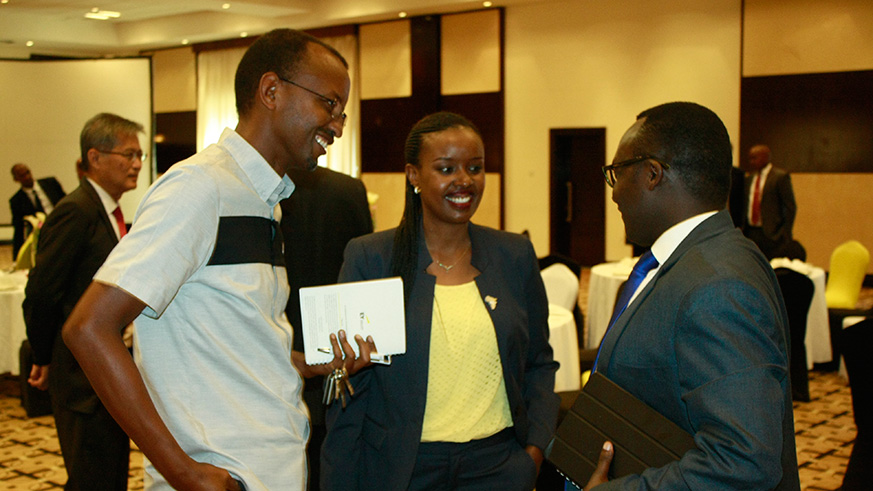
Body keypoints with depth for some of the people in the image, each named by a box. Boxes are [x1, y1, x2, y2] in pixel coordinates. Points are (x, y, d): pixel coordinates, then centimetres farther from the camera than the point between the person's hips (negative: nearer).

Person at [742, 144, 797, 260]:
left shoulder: (780, 176, -5)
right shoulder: (750, 178, 15)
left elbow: (790, 207, -6)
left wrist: (784, 234, -9)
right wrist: (743, 230, 8)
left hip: (772, 234, -6)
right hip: (750, 232, 6)